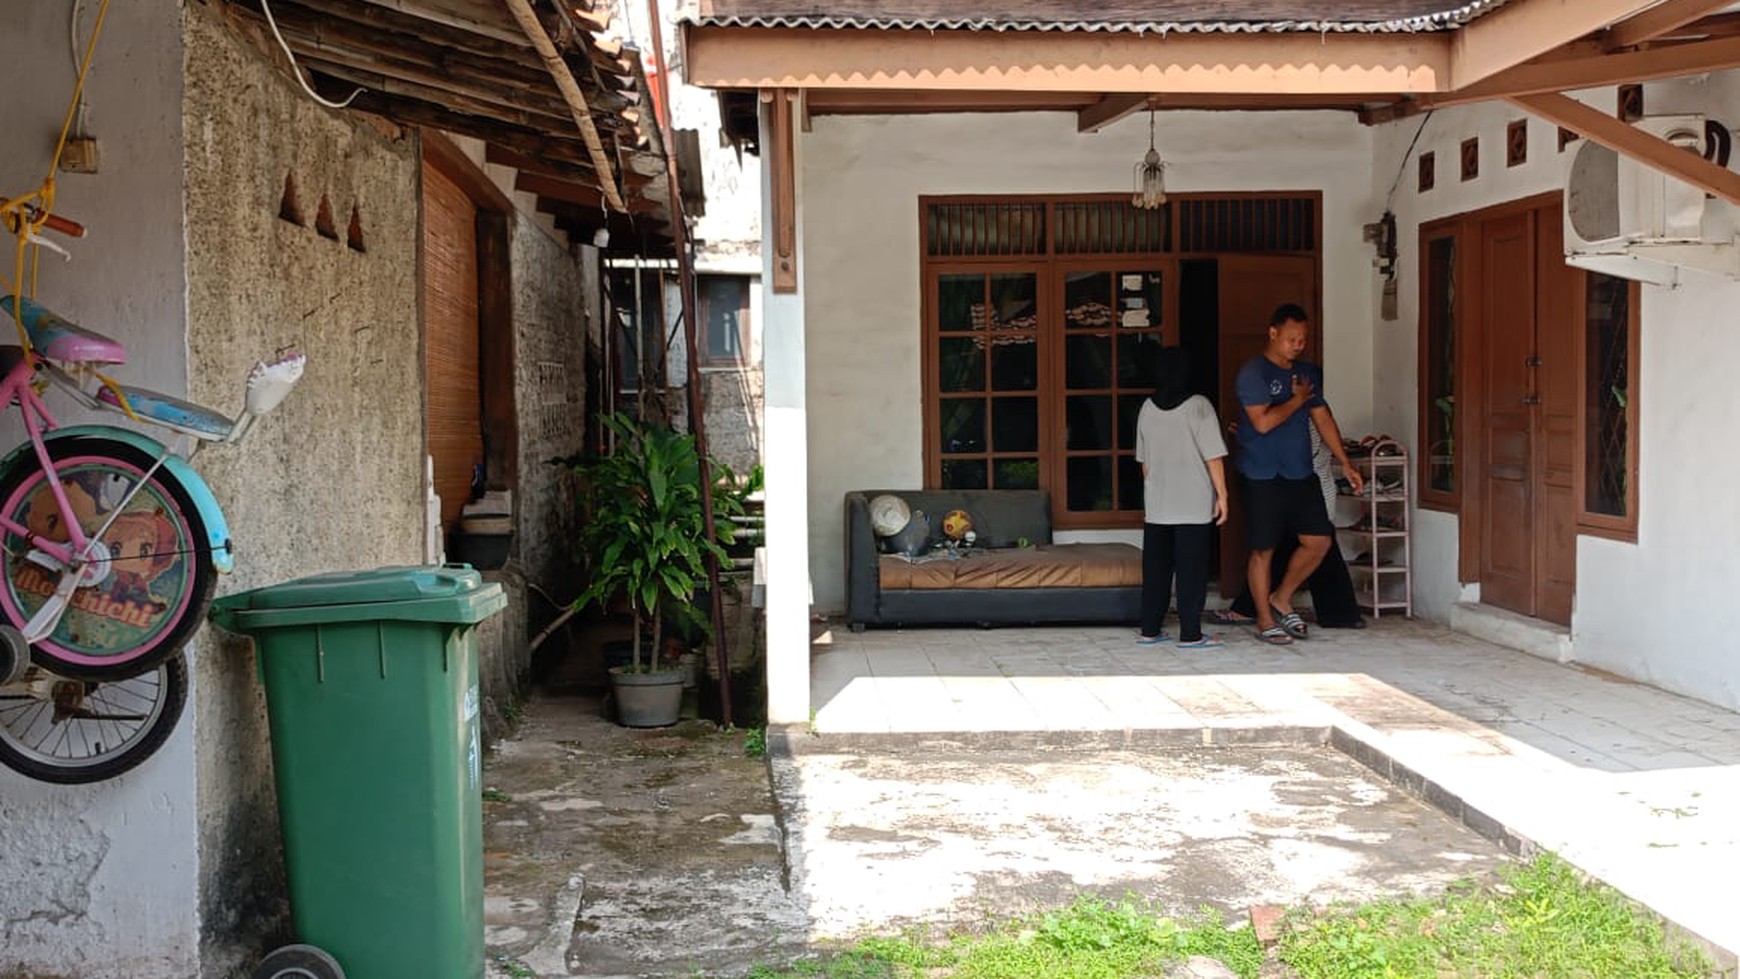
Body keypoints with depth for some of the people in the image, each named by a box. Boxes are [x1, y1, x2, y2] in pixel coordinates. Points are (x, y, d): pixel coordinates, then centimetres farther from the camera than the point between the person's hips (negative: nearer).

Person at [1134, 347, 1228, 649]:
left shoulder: (1147, 409, 5)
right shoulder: (1198, 406, -9)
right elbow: (1213, 457, -11)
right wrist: (1222, 494, -3)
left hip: (1156, 506, 4)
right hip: (1194, 505, -4)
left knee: (1155, 568, 10)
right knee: (1192, 569, 1)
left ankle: (1150, 630, 14)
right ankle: (1190, 634, 2)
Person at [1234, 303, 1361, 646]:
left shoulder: (1308, 372, 11)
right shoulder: (1253, 373, -11)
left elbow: (1323, 418, 15)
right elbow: (1263, 422, -21)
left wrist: (1345, 463, 12)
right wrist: (1298, 399, -9)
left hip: (1302, 474, 6)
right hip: (1264, 477, -6)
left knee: (1319, 540, 3)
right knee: (1263, 549, 3)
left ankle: (1282, 598, 21)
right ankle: (1265, 620, 14)